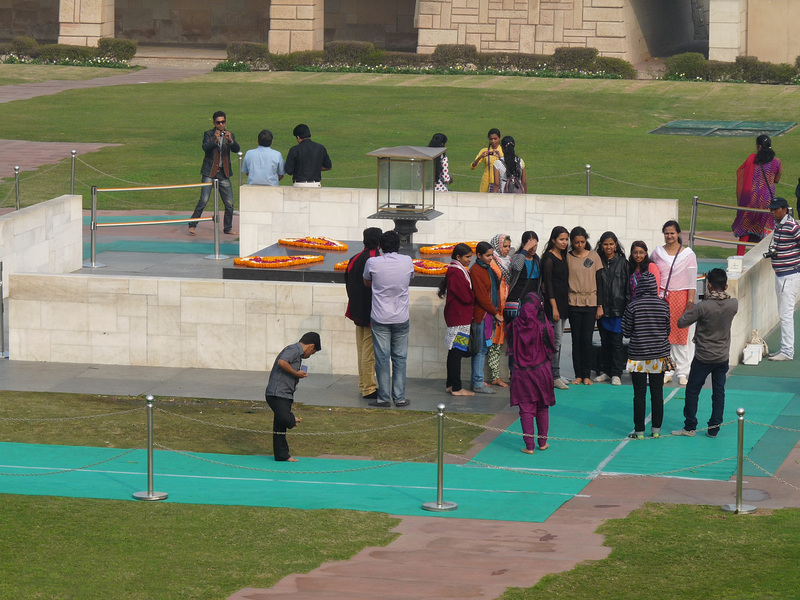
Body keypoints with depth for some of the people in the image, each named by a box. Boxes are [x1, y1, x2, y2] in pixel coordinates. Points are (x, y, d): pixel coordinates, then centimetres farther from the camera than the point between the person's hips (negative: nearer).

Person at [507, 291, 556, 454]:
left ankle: (529, 445, 0)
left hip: (521, 372, 0)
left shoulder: (516, 325, -9)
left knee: (526, 410, 4)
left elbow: (511, 347, 2)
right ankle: (542, 442, 22)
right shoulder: (543, 326, -13)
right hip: (541, 370, 0)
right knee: (542, 408, 15)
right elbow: (550, 347, -3)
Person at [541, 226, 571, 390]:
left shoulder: (563, 257, 14)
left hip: (563, 301, 9)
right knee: (556, 339, -9)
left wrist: (565, 304, 16)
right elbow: (548, 283, -14)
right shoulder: (549, 258, -11)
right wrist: (554, 307, -18)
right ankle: (554, 376, -7)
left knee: (558, 338, 10)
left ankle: (555, 376, 13)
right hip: (553, 301, -9)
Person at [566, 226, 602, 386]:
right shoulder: (568, 257, 3)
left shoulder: (594, 257, 4)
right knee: (576, 339, 2)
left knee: (587, 339, -4)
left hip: (591, 302, 0)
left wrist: (600, 305, 2)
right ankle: (578, 374, 8)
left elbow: (599, 282, 5)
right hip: (574, 302, 0)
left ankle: (587, 374, 3)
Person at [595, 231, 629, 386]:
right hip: (602, 308, 3)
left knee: (616, 342, -4)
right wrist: (597, 306, 1)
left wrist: (627, 307, -4)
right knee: (604, 342, 10)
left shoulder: (622, 263, 1)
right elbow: (595, 285, 8)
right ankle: (606, 371, 18)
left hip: (618, 308, -3)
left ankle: (616, 373, 1)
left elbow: (627, 286, 1)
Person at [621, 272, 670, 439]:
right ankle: (656, 430, 14)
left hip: (638, 354, -2)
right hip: (659, 354, 2)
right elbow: (668, 330, 7)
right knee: (657, 393, 9)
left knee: (639, 394, 2)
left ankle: (639, 431, 5)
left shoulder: (633, 306, -10)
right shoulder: (663, 306, -2)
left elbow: (626, 331, -4)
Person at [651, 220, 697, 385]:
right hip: (661, 297, 2)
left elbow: (692, 279, 0)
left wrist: (691, 300, -7)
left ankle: (682, 372, 7)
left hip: (680, 296, -2)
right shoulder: (657, 252, 8)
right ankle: (666, 371, 7)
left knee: (681, 334, -1)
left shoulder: (687, 254, 2)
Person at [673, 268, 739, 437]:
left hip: (703, 357, -4)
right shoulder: (733, 304, -8)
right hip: (723, 357, 4)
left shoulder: (703, 307, -21)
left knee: (692, 391, 9)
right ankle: (714, 428, 11)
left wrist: (692, 310, 3)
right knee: (719, 392, 10)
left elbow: (681, 323, -15)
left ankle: (690, 427, 12)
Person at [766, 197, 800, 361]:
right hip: (779, 274, 10)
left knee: (786, 314, -8)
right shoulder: (777, 225, 10)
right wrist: (772, 251, 6)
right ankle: (785, 349, 22)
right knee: (783, 314, 15)